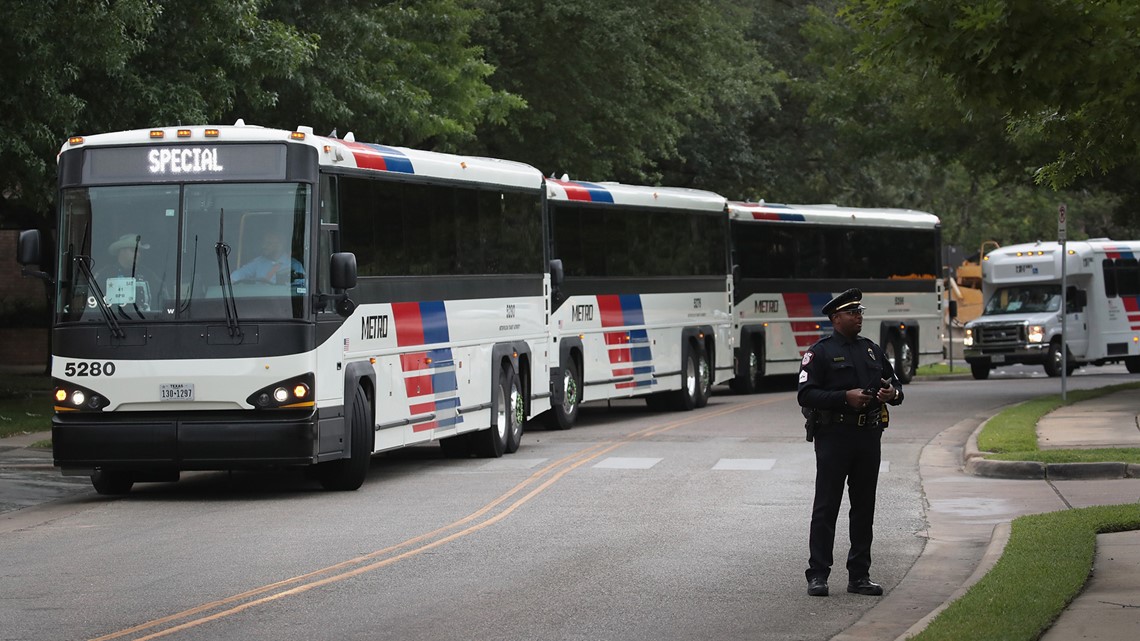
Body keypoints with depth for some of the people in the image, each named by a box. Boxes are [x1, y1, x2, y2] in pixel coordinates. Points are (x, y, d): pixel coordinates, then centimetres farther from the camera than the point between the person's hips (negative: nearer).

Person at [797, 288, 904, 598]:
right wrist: (845, 397, -20)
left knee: (864, 508, 8)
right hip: (834, 436, -6)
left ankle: (859, 575, 14)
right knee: (826, 507, -4)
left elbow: (894, 384, 22)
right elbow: (806, 394, -11)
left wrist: (892, 393, -3)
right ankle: (817, 575, -1)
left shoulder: (872, 350, 16)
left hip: (868, 437, 6)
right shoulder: (820, 352, -3)